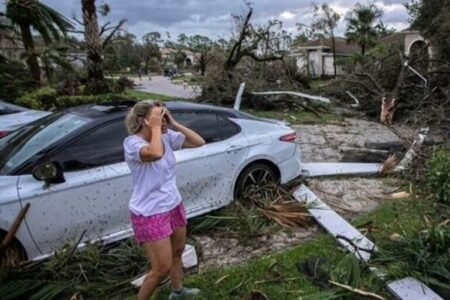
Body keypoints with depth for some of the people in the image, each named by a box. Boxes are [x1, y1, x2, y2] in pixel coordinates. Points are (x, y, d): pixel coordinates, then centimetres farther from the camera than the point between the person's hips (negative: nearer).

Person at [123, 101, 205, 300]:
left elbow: (199, 142, -3)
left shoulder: (167, 137, -1)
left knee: (177, 252, 25)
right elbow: (155, 154, -42)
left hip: (174, 206, 8)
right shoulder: (132, 142, -21)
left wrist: (174, 124, -10)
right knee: (162, 268, 0)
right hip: (150, 215, -7)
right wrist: (155, 127, -27)